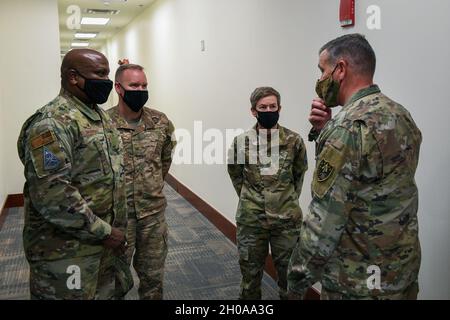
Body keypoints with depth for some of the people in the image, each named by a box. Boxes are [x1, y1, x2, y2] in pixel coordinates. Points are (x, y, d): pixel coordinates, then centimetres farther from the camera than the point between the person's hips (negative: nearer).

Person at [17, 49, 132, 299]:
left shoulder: (101, 116, 9)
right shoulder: (52, 123, -20)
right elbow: (52, 196, -27)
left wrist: (115, 230, 15)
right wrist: (103, 232, -19)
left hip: (108, 241, 9)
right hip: (68, 253, -8)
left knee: (114, 292, 20)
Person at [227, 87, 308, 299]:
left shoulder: (294, 140, -5)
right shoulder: (241, 141, -6)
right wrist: (249, 200, 10)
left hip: (287, 219, 0)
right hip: (251, 220, 0)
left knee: (289, 272, 14)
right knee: (251, 271, 15)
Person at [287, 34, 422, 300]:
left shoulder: (349, 127, -23)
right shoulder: (401, 115, 5)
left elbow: (324, 221, -23)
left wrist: (298, 281, -11)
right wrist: (324, 131, -2)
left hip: (358, 283, -8)